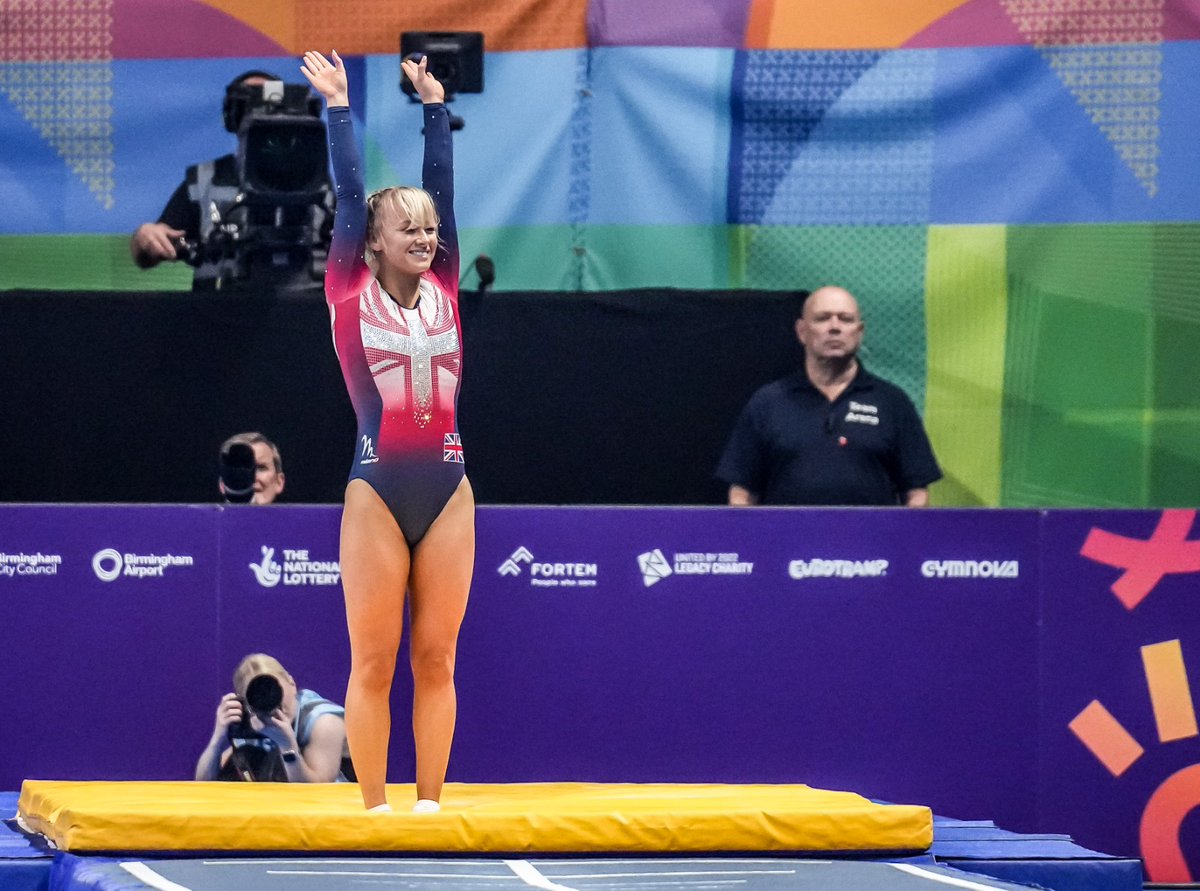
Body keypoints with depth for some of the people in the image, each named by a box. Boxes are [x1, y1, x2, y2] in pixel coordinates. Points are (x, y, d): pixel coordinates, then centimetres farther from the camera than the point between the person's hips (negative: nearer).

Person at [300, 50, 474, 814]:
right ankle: (376, 808, 4)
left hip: (448, 491, 3)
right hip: (377, 492, -3)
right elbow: (349, 192, 0)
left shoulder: (443, 291, 10)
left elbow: (443, 186, 12)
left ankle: (430, 803, 10)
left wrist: (435, 106, 14)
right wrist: (339, 108, 4)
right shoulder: (351, 295, 1)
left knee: (436, 659, 5)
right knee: (375, 662, 0)